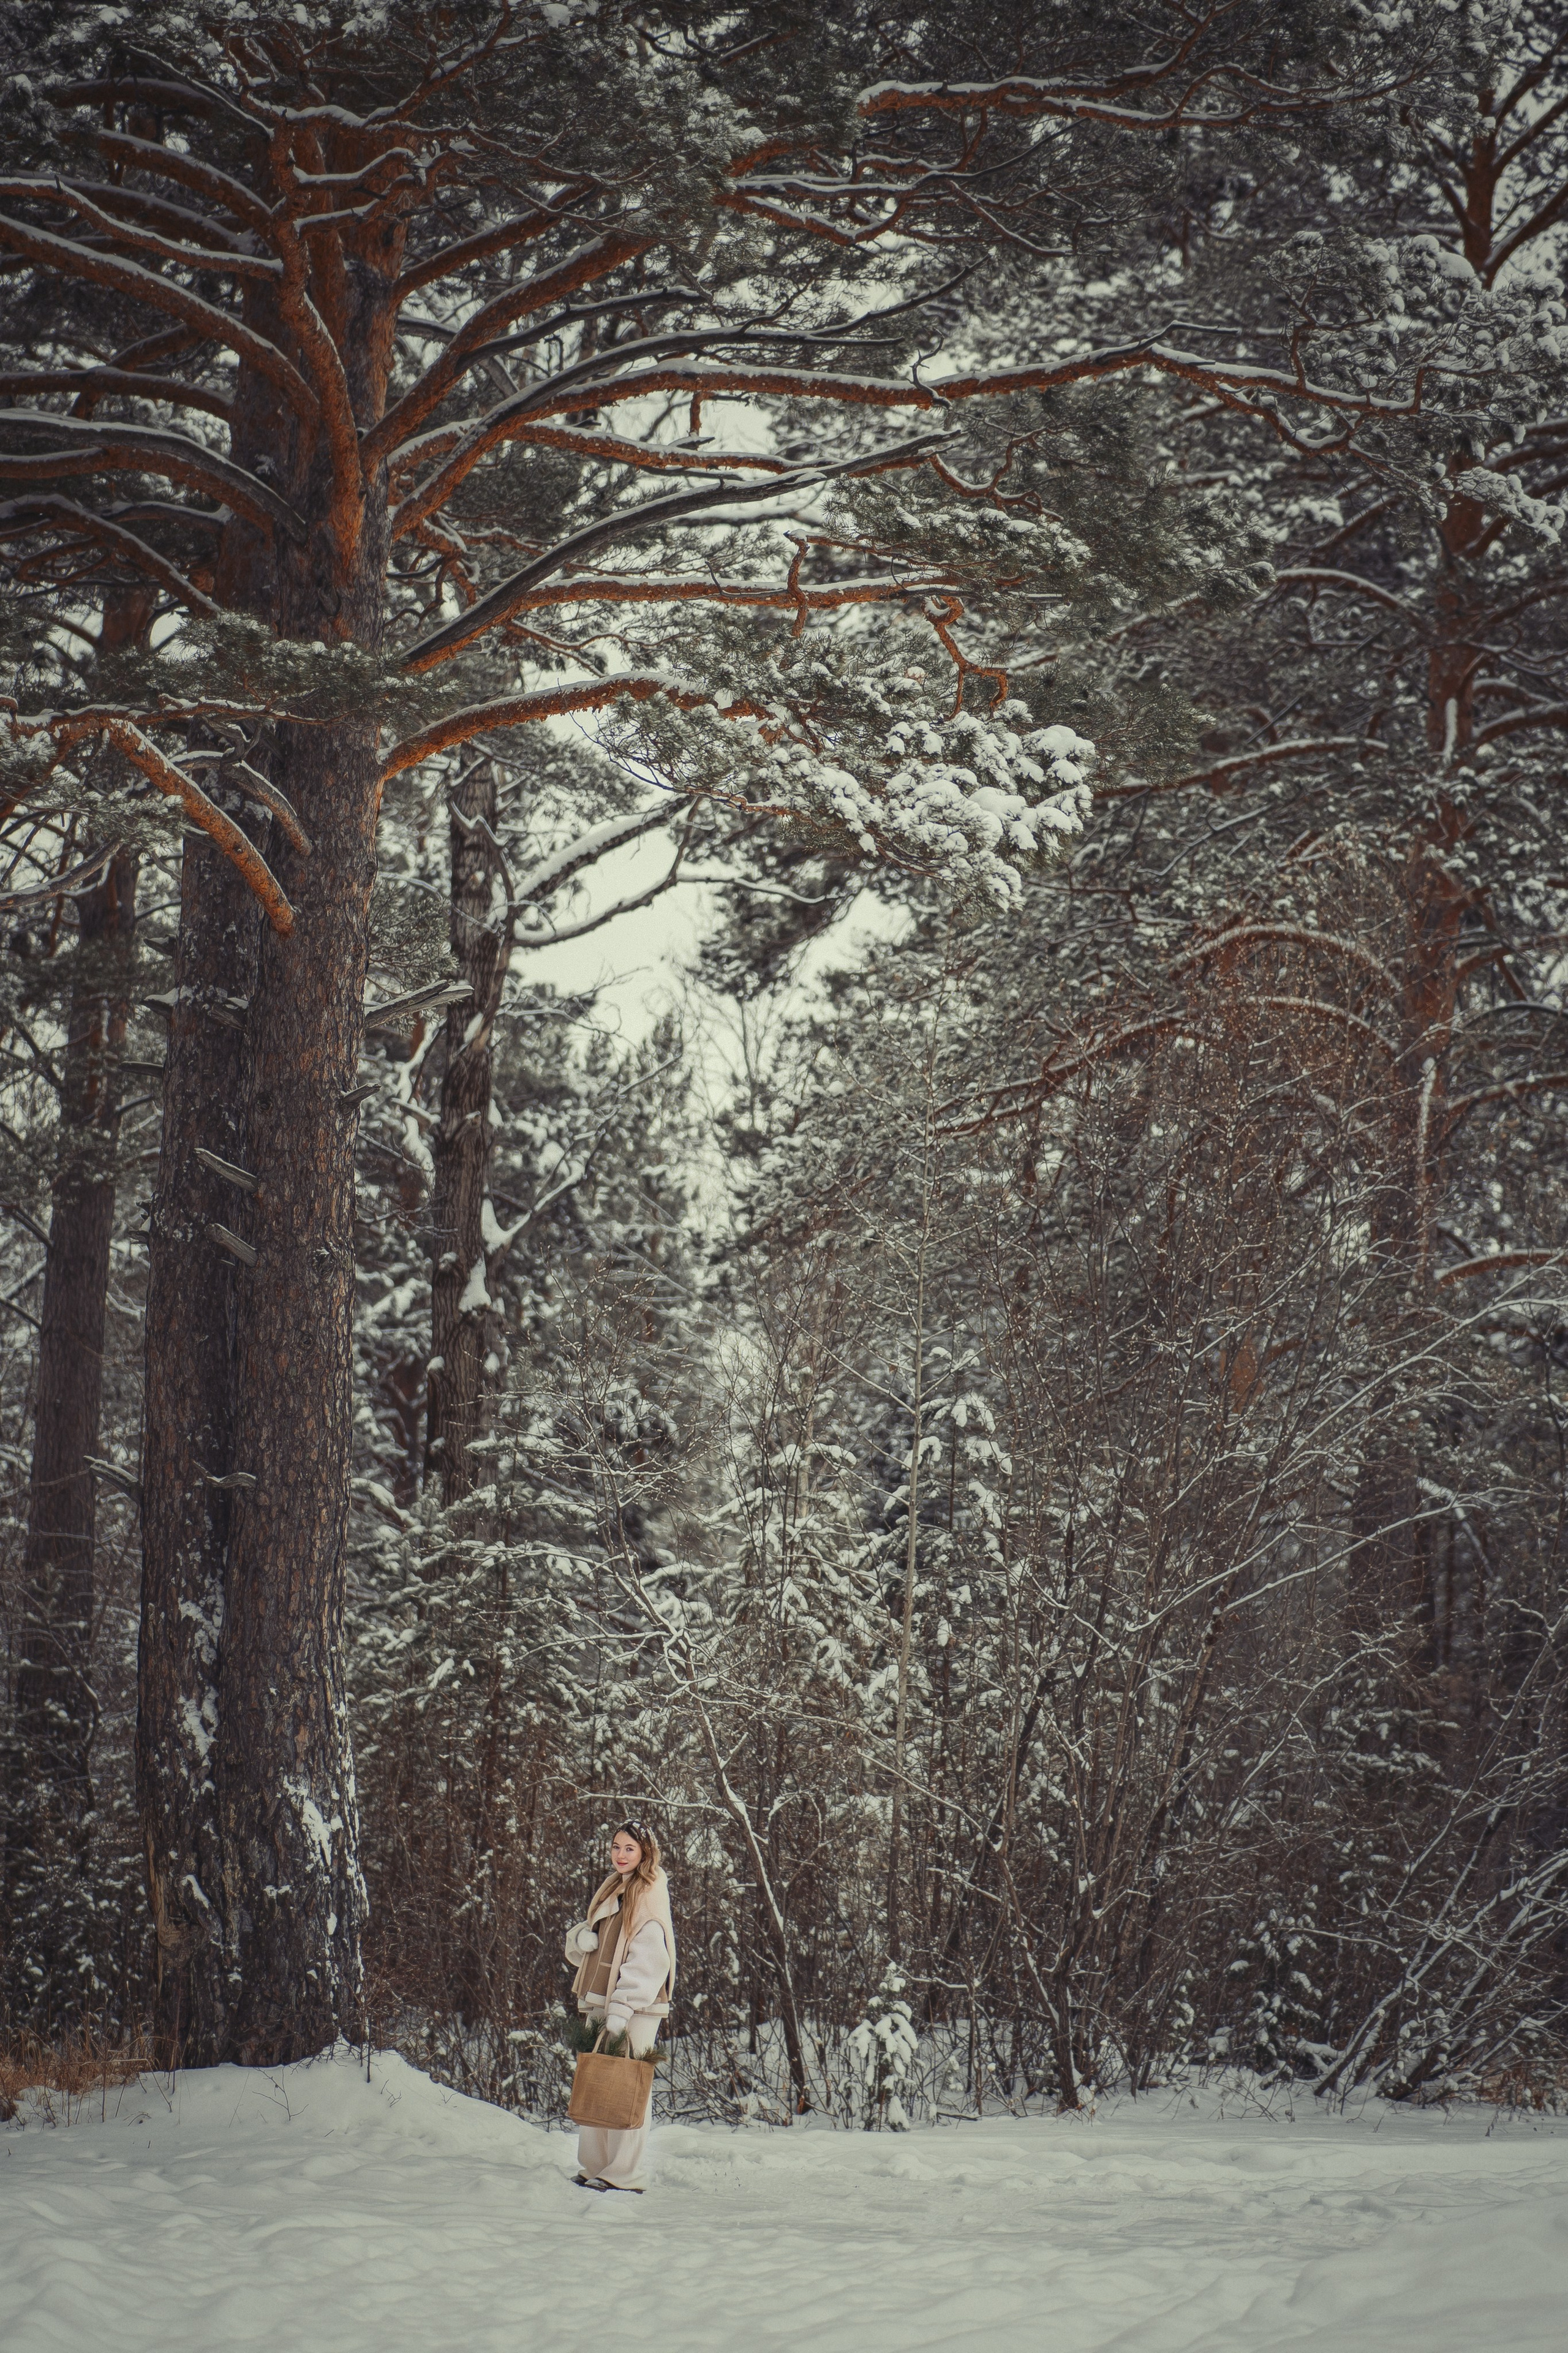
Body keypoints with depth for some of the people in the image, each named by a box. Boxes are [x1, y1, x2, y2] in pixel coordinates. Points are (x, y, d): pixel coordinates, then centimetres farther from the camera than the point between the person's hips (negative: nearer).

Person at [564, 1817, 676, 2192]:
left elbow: (647, 1963, -15)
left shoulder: (649, 1897, -7)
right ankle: (594, 2166, 15)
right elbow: (589, 1946, 22)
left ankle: (625, 2174, -5)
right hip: (600, 2006, 8)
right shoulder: (612, 1891, 18)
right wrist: (580, 1938, -3)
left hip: (635, 2010, -8)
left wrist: (621, 2011, -21)